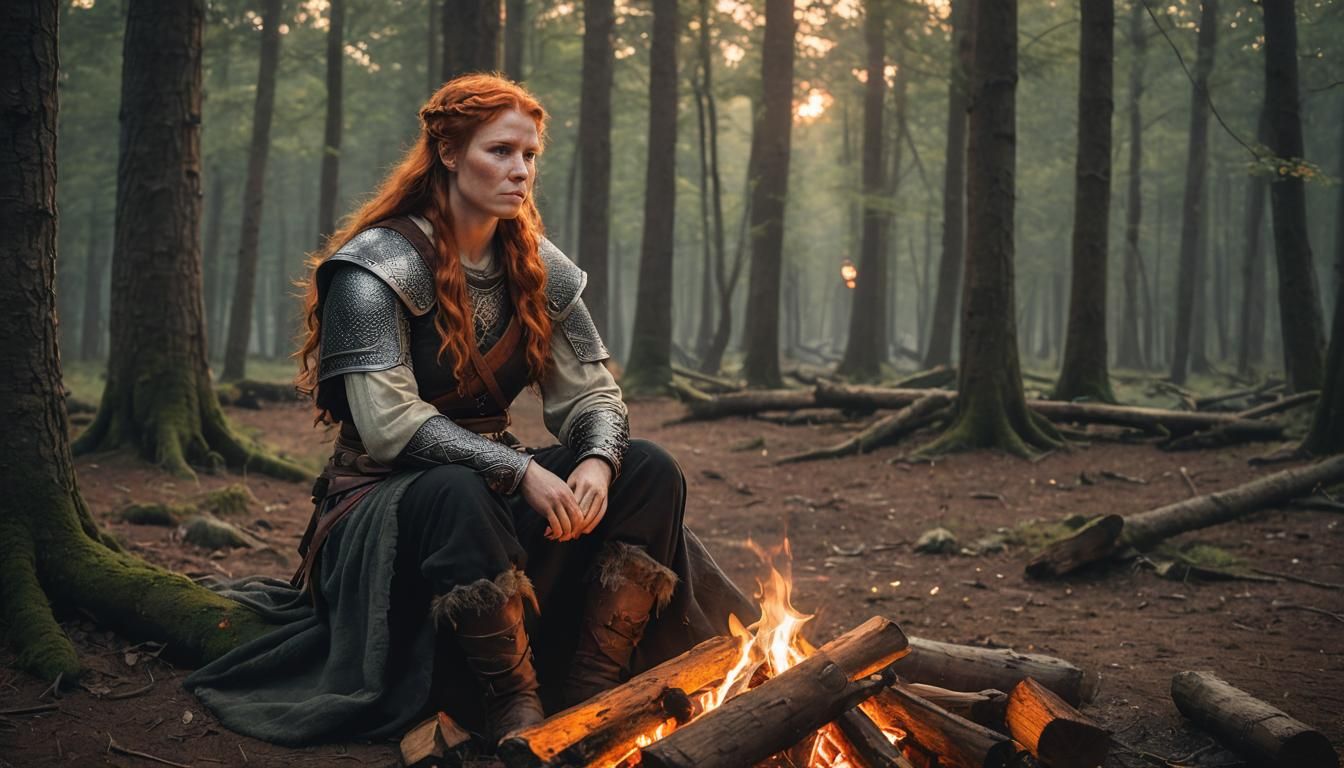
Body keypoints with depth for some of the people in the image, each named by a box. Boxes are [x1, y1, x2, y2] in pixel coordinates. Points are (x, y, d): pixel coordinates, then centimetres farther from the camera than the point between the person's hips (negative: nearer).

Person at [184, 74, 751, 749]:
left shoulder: (538, 269, 6)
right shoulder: (380, 266, -14)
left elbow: (591, 394, 2)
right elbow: (389, 424, -25)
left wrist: (597, 460, -22)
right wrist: (520, 471, -32)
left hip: (495, 490, 6)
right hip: (382, 508, -6)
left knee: (650, 472, -13)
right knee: (457, 492, -40)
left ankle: (586, 691, -15)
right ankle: (514, 707, -25)